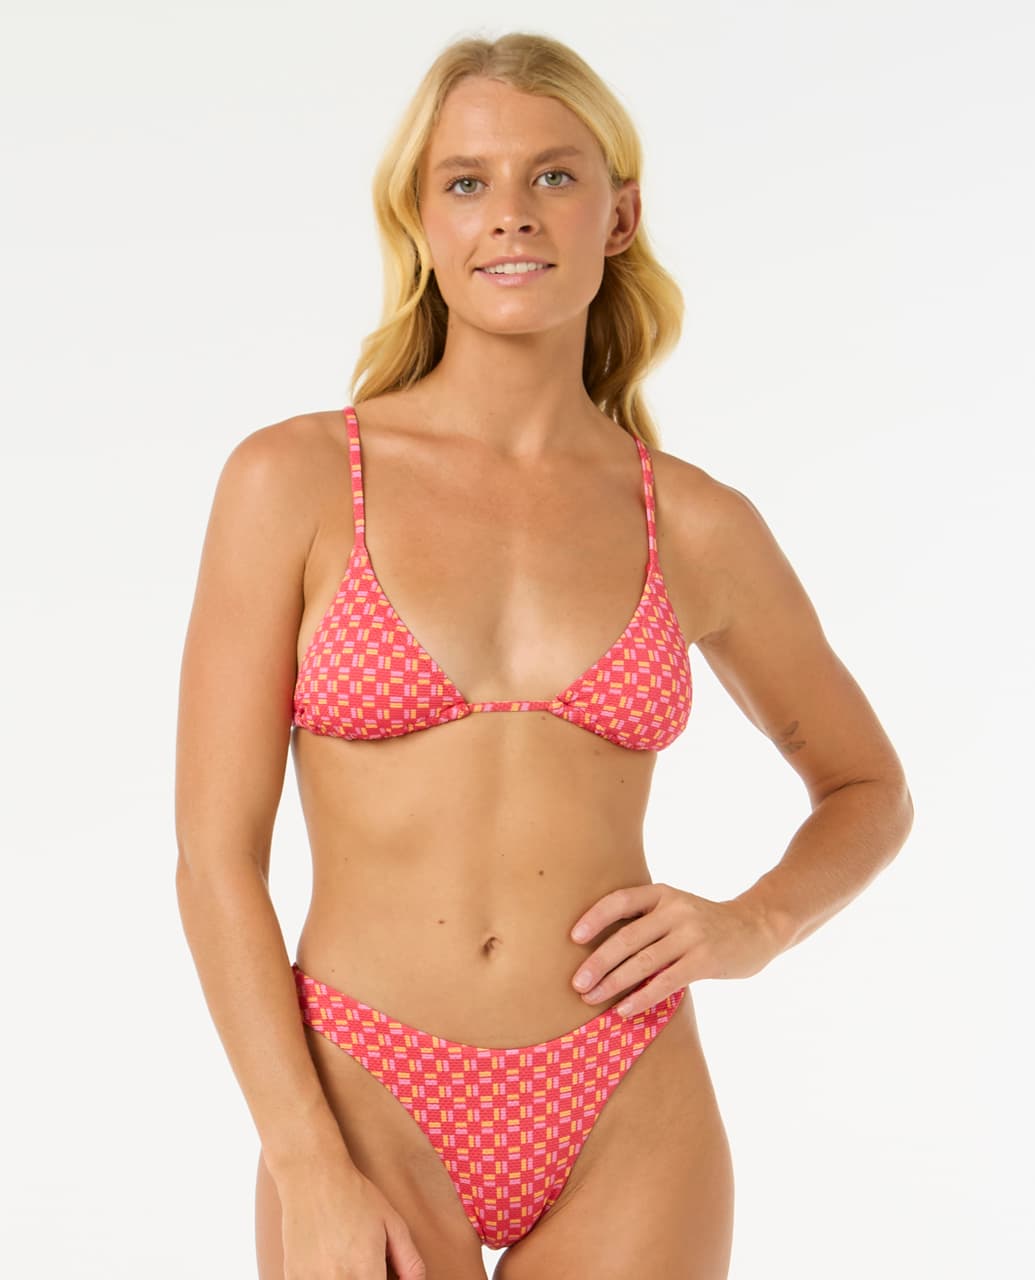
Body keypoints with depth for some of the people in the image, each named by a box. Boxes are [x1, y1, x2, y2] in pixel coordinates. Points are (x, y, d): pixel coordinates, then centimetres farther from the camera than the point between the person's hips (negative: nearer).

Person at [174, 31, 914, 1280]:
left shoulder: (698, 525, 1)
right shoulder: (292, 478, -4)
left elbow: (868, 789, 16)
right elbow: (216, 854, -5)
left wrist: (750, 930, -4)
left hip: (628, 1128, 2)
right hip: (368, 1117, -1)